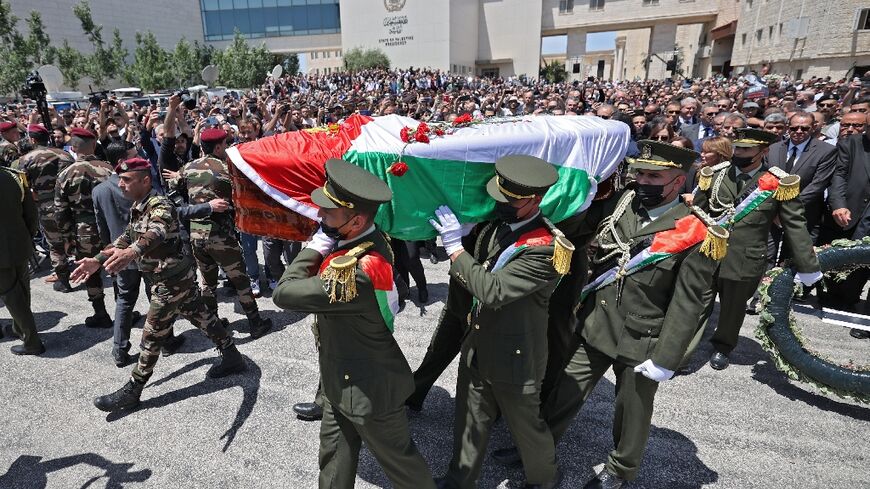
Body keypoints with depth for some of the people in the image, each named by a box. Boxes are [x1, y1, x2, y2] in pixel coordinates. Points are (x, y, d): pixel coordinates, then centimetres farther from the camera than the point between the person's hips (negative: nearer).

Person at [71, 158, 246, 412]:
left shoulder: (160, 205, -23)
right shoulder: (137, 207, 8)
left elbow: (156, 233, -44)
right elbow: (127, 236, 18)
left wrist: (131, 253, -63)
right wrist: (97, 260, 10)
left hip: (172, 280, -9)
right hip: (178, 276, 9)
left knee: (153, 334, 1)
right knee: (200, 315, 17)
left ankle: (132, 392, 15)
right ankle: (232, 357, 29)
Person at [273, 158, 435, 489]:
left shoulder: (357, 271, -36)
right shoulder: (367, 239, -6)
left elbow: (284, 294, -29)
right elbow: (315, 279, 4)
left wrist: (315, 246, -22)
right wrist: (321, 246, -11)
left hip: (368, 389, -9)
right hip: (343, 378, 9)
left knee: (398, 459, 17)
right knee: (334, 454, 25)